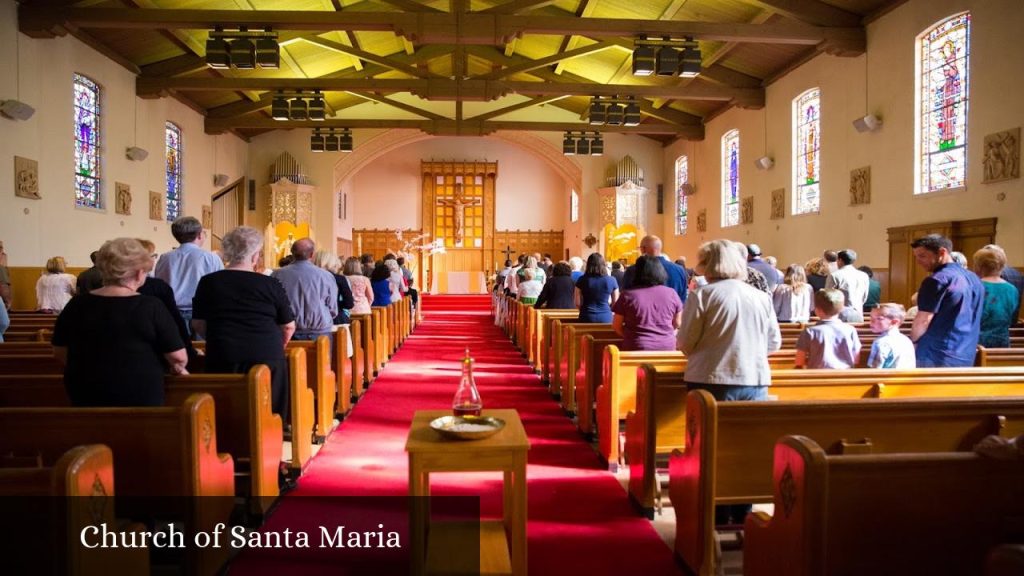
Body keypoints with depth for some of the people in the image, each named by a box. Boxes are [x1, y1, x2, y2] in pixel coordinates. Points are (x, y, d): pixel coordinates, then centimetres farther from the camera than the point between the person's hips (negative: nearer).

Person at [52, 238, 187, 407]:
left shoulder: (77, 305, -4)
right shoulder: (150, 306, -16)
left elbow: (60, 354, 8)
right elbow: (178, 357, -13)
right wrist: (177, 368, 8)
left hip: (85, 397, 4)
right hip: (139, 397, -4)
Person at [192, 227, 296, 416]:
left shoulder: (208, 282, 4)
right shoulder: (270, 285, -3)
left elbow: (198, 324, 11)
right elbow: (289, 326, 3)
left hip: (222, 359, 2)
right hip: (267, 357, -2)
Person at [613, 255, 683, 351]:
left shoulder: (628, 295, -8)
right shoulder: (671, 293, -1)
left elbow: (616, 326, 0)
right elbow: (677, 324, 10)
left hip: (637, 349, -2)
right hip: (667, 348, 2)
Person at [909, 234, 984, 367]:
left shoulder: (937, 280, -16)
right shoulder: (974, 279, 13)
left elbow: (923, 320, -15)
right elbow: (970, 319, 20)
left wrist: (912, 341, 2)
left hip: (936, 358, -8)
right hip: (966, 357, 8)